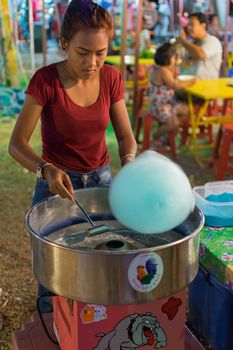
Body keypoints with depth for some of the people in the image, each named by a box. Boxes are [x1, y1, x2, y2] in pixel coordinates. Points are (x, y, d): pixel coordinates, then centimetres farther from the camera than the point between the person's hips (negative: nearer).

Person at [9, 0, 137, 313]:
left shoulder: (111, 78, -7)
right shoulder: (45, 80, -19)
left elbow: (126, 136, -2)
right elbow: (17, 143, -18)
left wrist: (129, 161, -24)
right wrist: (47, 170, -37)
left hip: (101, 180, 3)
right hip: (57, 182, -3)